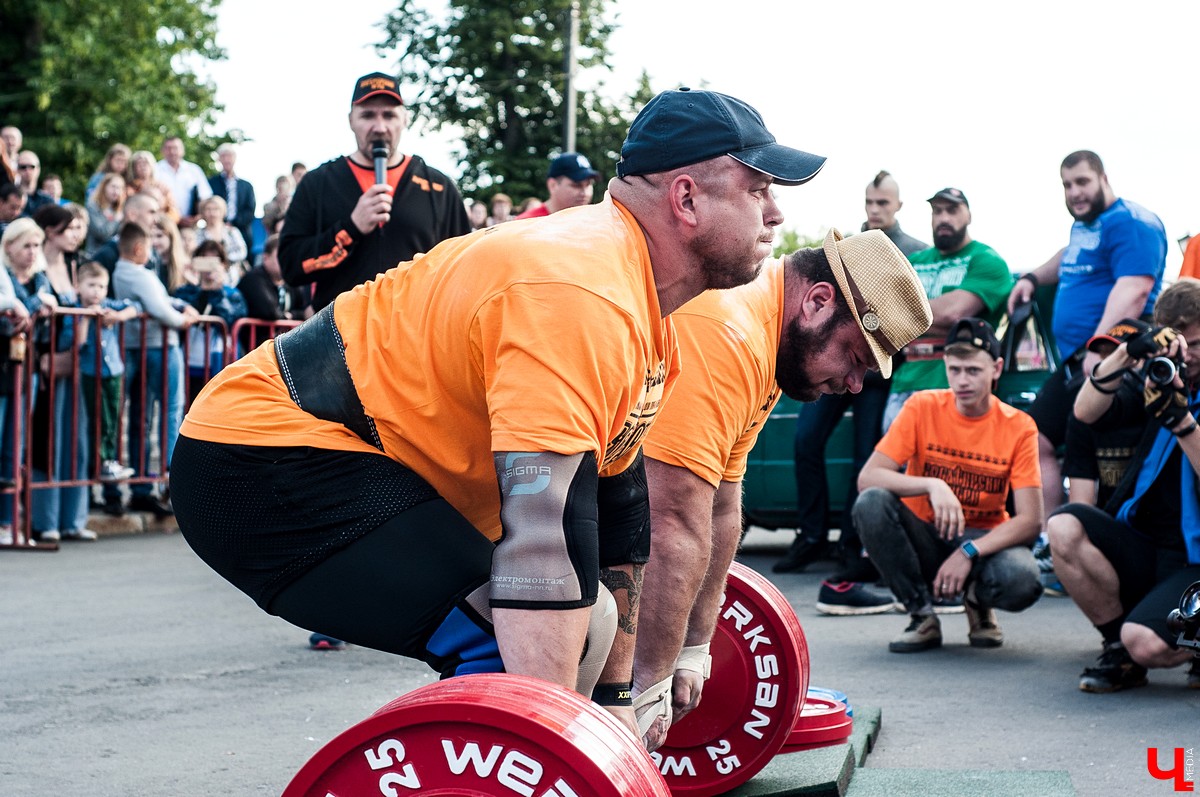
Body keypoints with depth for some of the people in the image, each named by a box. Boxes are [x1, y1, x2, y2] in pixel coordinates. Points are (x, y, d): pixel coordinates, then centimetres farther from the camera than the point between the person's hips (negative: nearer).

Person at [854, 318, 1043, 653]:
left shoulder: (1019, 427, -9)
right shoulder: (923, 408, -9)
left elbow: (1030, 521, -14)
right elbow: (867, 477, -18)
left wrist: (970, 551, -28)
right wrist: (932, 485, -33)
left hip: (984, 540, -1)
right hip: (925, 537, 1)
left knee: (1022, 580, -35)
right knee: (871, 503, -30)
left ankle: (979, 601, 5)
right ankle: (922, 616, -12)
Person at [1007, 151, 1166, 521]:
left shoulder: (1130, 222, -11)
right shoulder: (1082, 225, 20)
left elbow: (1134, 290, -25)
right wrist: (1033, 278, 29)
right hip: (1073, 362, 10)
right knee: (1037, 442, 7)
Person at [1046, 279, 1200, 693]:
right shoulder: (1164, 377, 11)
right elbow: (1086, 412, -3)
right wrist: (1127, 354, -16)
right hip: (1142, 545, 5)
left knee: (1145, 642, -31)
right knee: (1064, 525, -24)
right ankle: (1118, 647, -5)